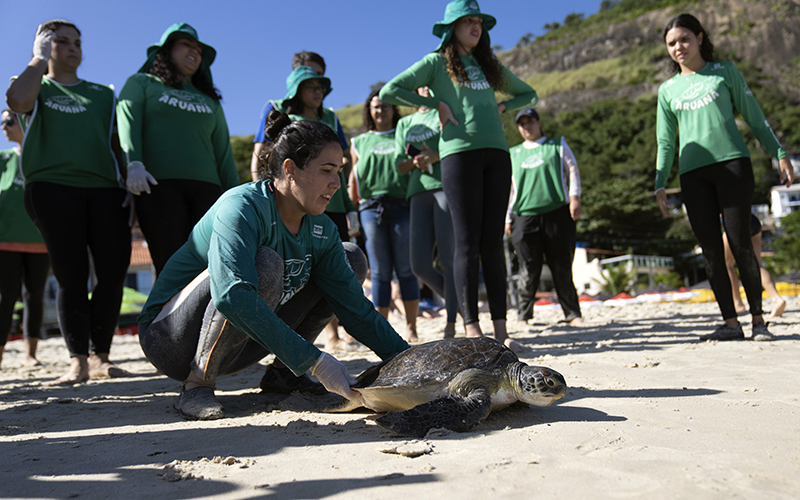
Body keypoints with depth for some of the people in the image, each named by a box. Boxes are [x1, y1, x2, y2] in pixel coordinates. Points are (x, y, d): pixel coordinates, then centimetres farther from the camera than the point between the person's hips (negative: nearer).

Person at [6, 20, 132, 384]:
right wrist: (39, 57, 5)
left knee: (114, 274, -8)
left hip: (104, 188, 2)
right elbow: (17, 100, -8)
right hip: (53, 187, -2)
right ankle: (78, 360, -2)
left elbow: (118, 144, 20)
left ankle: (100, 357, 2)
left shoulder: (102, 94, 26)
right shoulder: (36, 88, 18)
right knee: (71, 277, -7)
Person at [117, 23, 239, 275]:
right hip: (158, 184, -3)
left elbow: (224, 152, 22)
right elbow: (127, 123, 1)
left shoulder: (209, 100, 28)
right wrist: (134, 164, -19)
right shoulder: (141, 84, 19)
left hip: (206, 187, 3)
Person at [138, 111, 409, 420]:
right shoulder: (242, 207, -26)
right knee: (264, 263, -36)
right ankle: (196, 385, -19)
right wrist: (313, 360, -43)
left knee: (351, 259, 0)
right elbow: (231, 296, -41)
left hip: (236, 342, 7)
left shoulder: (321, 231, -5)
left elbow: (355, 308, -3)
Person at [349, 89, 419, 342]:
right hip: (371, 207, 1)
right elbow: (353, 179, 20)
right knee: (380, 272, -1)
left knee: (406, 269, -2)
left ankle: (411, 328, 6)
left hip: (401, 205, -1)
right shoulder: (359, 142, 21)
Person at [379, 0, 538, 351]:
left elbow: (529, 94, 35)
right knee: (467, 243, -8)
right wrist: (436, 104, -2)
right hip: (459, 151, -4)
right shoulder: (437, 62, 11)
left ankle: (500, 329, 2)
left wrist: (502, 107, 16)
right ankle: (471, 328, -5)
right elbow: (388, 92, 1)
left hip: (496, 153, 5)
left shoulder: (489, 65, 25)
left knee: (493, 243, 1)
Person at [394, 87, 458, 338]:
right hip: (419, 193, 4)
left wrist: (436, 156, -13)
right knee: (420, 265, -5)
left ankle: (451, 324, -4)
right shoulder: (405, 123, 25)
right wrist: (414, 162, -6)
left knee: (448, 258, -11)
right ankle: (460, 303, 15)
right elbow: (399, 165, 16)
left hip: (447, 186, -4)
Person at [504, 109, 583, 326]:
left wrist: (574, 198, -3)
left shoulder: (558, 145, 16)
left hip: (557, 212, -1)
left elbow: (572, 170, 11)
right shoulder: (513, 154, 20)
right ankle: (524, 315, 7)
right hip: (524, 216, 1)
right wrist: (507, 217, 14)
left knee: (562, 267, 1)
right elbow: (510, 188, 20)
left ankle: (572, 313, 11)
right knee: (529, 269, -4)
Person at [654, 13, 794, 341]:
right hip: (693, 173, 2)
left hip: (732, 162, -2)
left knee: (740, 244, -8)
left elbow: (755, 117, 13)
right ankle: (730, 323, 4)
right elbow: (665, 143, 16)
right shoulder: (668, 90, 16)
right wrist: (659, 185, 8)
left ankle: (758, 320, 3)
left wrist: (780, 154, 6)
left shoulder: (725, 71, 12)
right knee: (710, 250, -2)